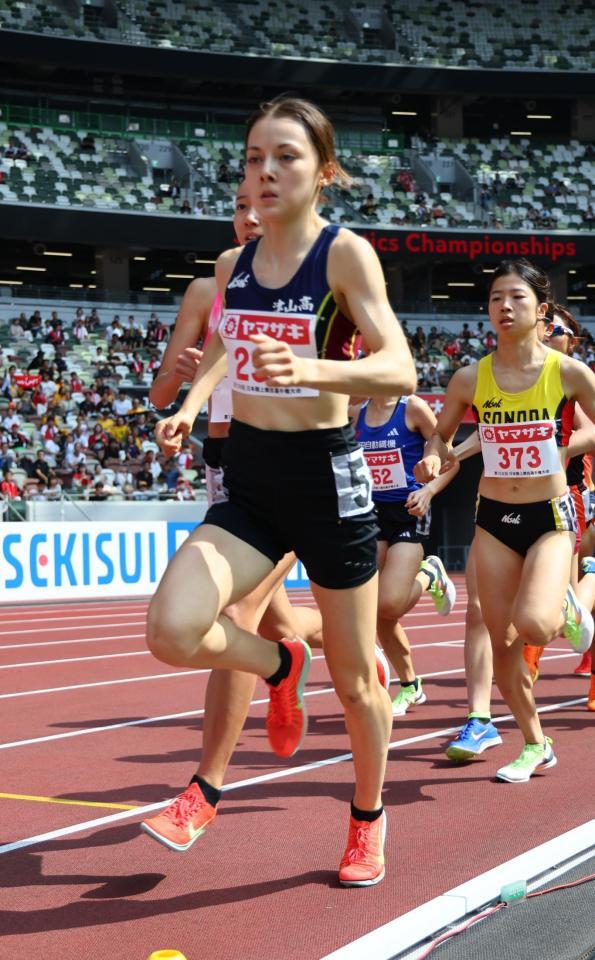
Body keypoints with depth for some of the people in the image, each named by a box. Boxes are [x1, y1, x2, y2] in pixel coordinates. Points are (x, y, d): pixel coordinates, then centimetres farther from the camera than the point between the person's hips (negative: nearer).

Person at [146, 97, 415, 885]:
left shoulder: (346, 254, -12)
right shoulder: (231, 265, 5)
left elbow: (400, 370, -22)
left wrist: (309, 369, -39)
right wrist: (190, 405, 6)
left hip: (328, 479, -4)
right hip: (249, 479, 4)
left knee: (352, 678, 9)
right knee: (172, 630, -19)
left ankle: (368, 820, 35)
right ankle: (278, 665, 15)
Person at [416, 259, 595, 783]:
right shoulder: (471, 378, -2)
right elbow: (441, 434, 11)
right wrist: (432, 460, -9)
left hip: (551, 516, -3)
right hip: (494, 519, 3)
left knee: (531, 623, -26)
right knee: (502, 644, 5)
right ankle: (536, 746, 26)